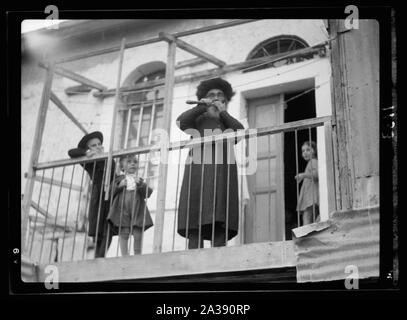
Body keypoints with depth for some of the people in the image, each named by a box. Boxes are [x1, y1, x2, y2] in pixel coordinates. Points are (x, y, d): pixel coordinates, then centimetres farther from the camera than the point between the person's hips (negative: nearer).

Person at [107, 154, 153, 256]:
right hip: (122, 212, -1)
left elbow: (148, 193, 3)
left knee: (138, 235, -1)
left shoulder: (139, 180, 15)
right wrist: (119, 185, -11)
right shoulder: (119, 179, 13)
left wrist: (140, 184, -13)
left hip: (137, 212, 1)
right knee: (123, 234, -3)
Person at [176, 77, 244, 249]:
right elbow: (181, 122, 4)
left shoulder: (228, 121, 29)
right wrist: (202, 107, 5)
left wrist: (223, 112, 8)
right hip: (198, 168, -1)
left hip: (223, 172, 1)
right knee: (195, 224, -13)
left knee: (220, 223, -12)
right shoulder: (198, 119, 25)